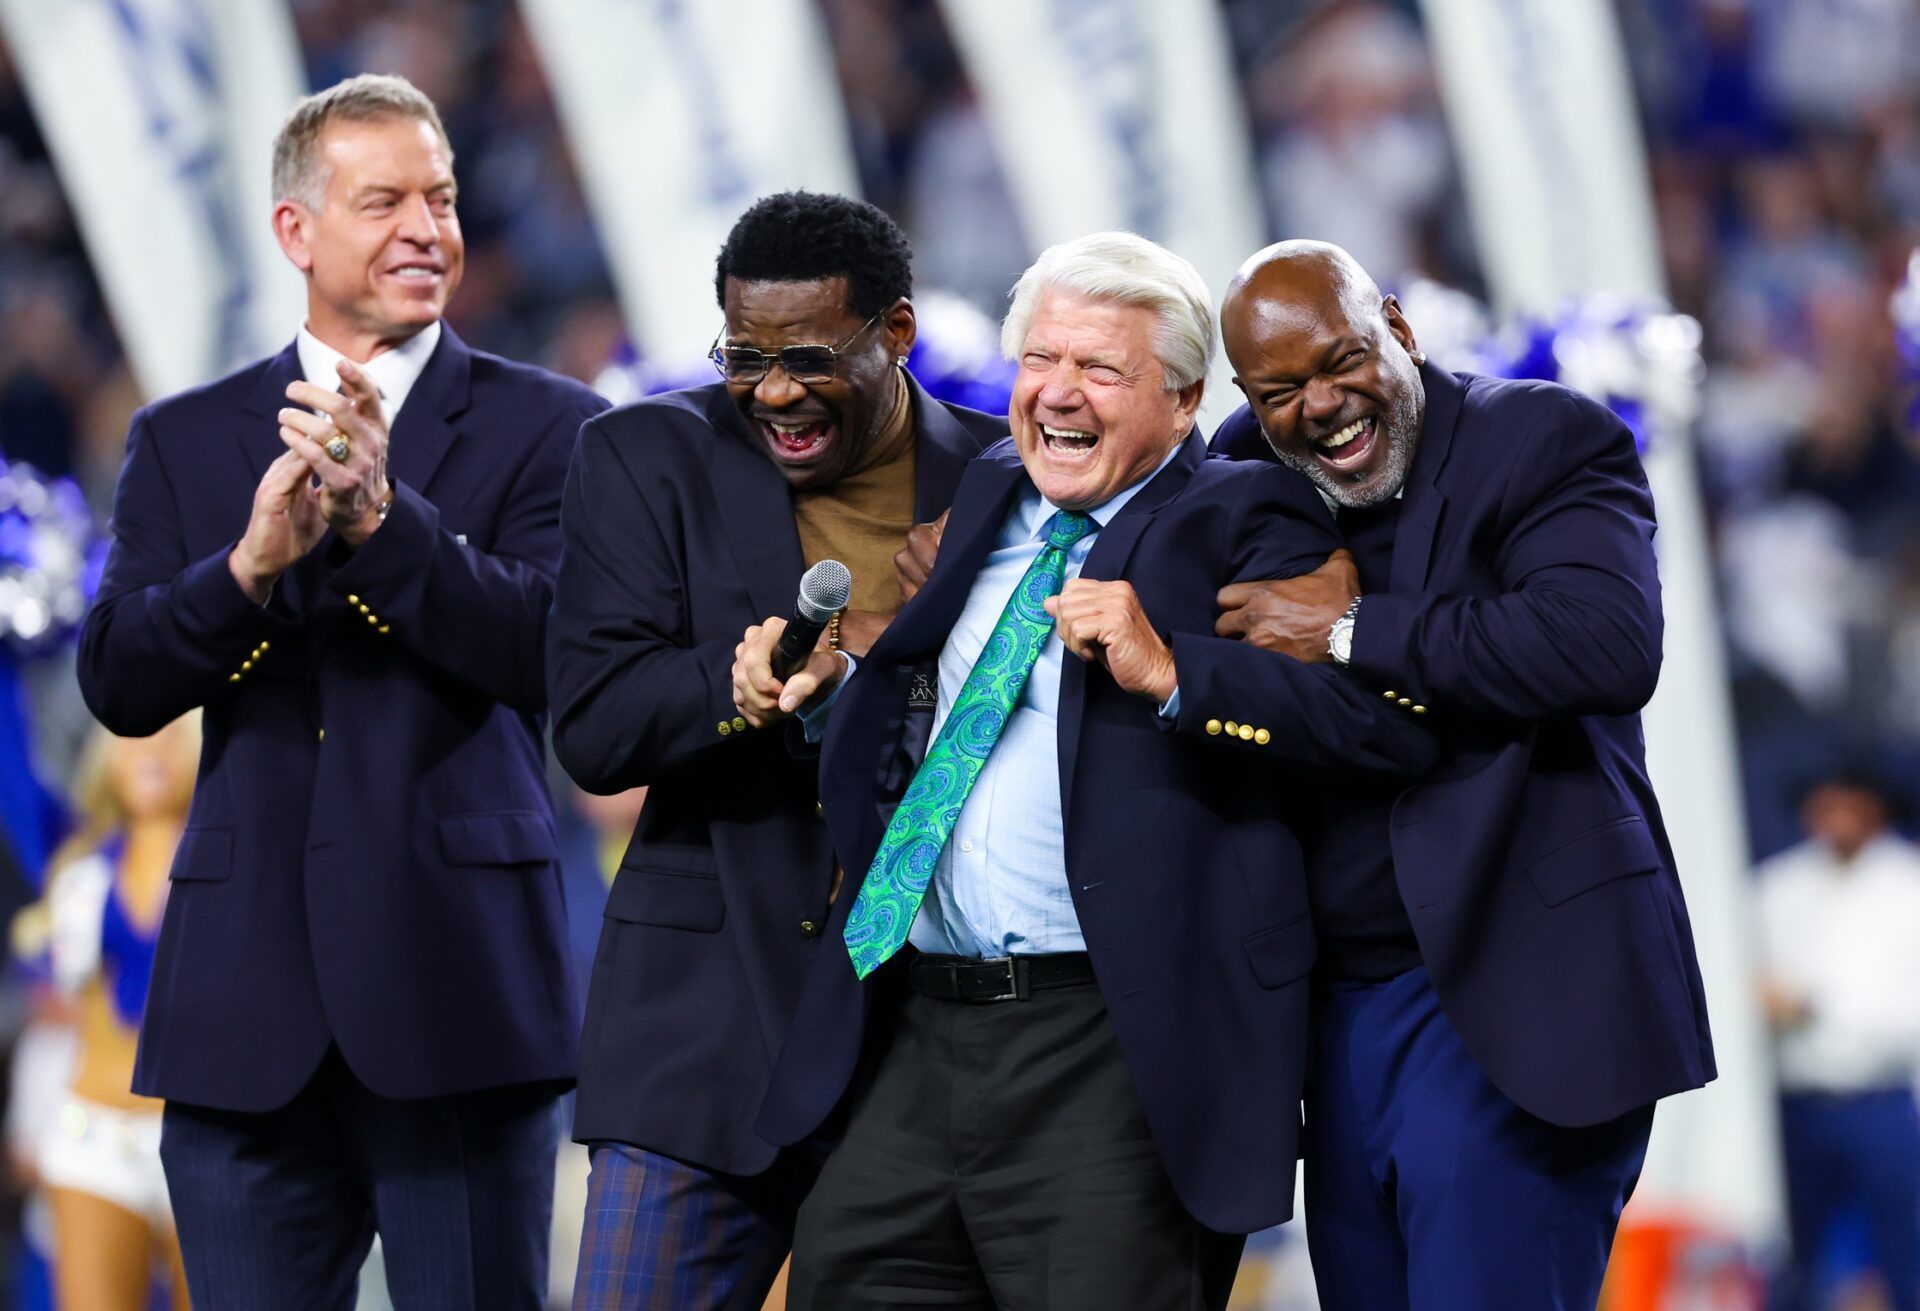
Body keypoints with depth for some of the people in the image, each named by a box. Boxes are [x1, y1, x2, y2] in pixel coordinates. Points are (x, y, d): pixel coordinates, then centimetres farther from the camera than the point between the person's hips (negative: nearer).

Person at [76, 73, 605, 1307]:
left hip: (456, 996, -2)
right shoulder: (183, 442, 11)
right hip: (248, 1005, 2)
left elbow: (550, 654, -9)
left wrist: (382, 513, -22)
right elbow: (118, 683, 1)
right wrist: (250, 562, -17)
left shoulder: (547, 428, 4)